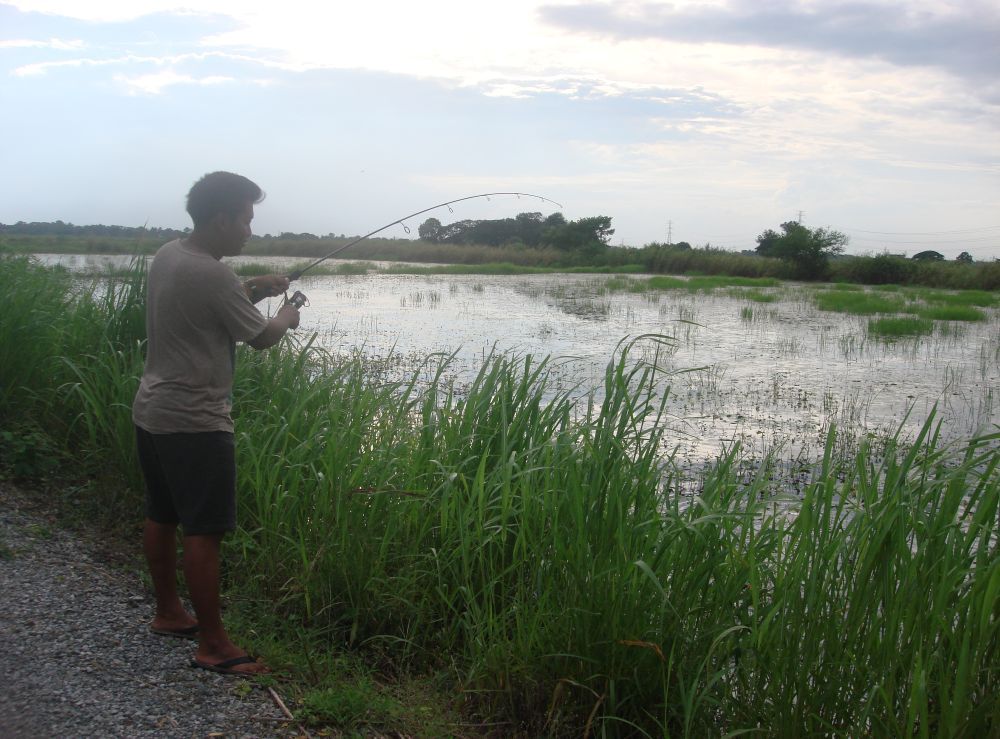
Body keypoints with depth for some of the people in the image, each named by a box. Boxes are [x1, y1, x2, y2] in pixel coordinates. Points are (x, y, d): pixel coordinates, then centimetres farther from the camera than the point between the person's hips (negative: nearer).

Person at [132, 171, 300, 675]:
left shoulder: (166, 255, 7)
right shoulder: (212, 275, -20)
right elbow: (260, 337, -10)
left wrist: (252, 290, 11)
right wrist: (287, 317, 9)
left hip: (151, 412, 10)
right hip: (194, 422, -10)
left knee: (162, 516, 19)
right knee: (204, 531, -5)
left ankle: (168, 613, 33)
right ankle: (212, 646, 1)